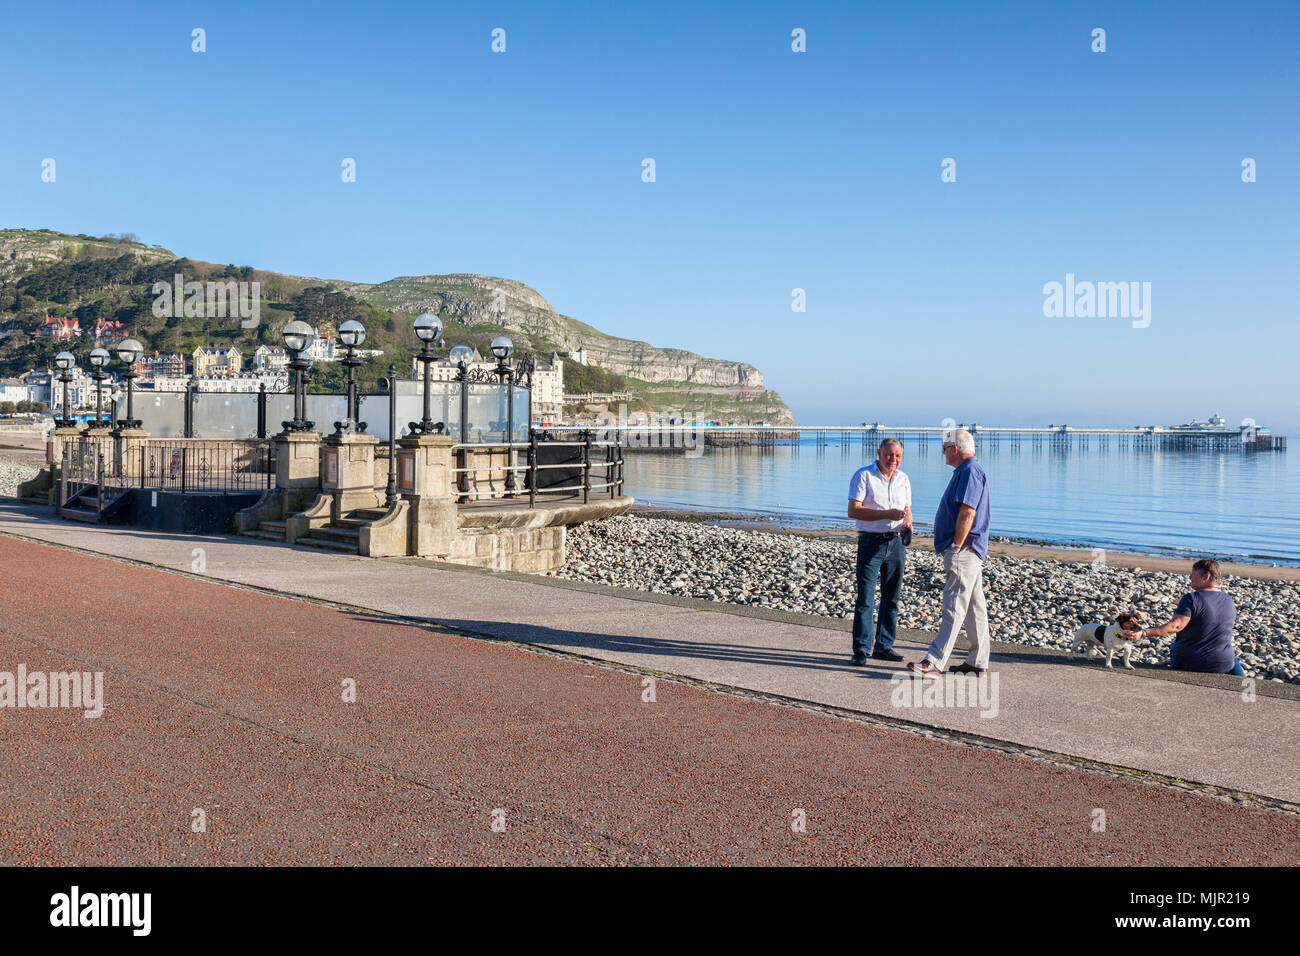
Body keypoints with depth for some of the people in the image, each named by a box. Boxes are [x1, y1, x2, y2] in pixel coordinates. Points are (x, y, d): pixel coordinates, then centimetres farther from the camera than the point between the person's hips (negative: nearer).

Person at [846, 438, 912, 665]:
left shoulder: (903, 479, 13)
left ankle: (883, 646, 18)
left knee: (891, 598, 9)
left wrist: (907, 523, -4)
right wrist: (887, 514, -20)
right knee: (865, 599, -7)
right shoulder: (863, 476, -5)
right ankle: (861, 650, -3)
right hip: (871, 542, -6)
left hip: (896, 542, 6)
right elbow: (853, 510, -13)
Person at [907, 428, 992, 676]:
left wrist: (955, 549, -21)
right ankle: (978, 662, 17)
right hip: (969, 552, 11)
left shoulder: (970, 472, -14)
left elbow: (967, 513, -22)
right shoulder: (965, 471, 20)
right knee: (974, 607, 12)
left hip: (963, 550, -11)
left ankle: (935, 661, -12)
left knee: (954, 607, -11)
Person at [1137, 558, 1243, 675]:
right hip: (1222, 665, 4)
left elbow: (1175, 625, -30)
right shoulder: (1229, 602, 1)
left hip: (1186, 664, -4)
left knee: (1174, 646, 31)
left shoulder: (1191, 599, -19)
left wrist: (1143, 633, -35)